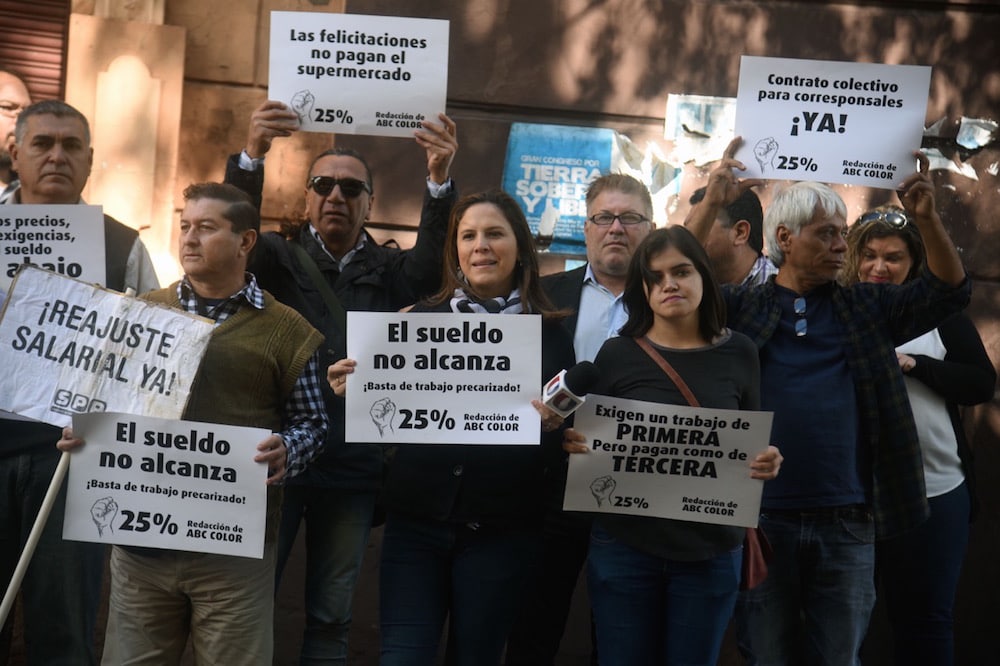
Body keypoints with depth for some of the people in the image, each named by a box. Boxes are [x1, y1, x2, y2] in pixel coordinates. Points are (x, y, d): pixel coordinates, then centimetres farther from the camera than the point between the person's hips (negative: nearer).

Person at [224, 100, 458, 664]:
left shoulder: (389, 272, 11)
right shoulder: (280, 258, 7)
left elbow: (434, 261, -9)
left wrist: (440, 181, -26)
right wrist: (253, 157, -31)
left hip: (352, 468, 2)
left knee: (332, 616, 8)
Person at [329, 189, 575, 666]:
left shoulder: (549, 333, 1)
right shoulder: (422, 320, 4)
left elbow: (558, 446, 1)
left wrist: (552, 424, -20)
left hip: (502, 531, -1)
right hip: (416, 521, 1)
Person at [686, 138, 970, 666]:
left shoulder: (866, 308, 11)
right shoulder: (740, 308, 5)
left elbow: (948, 291, 5)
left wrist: (926, 219, -10)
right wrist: (710, 205, -15)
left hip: (847, 524, 2)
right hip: (762, 519, -2)